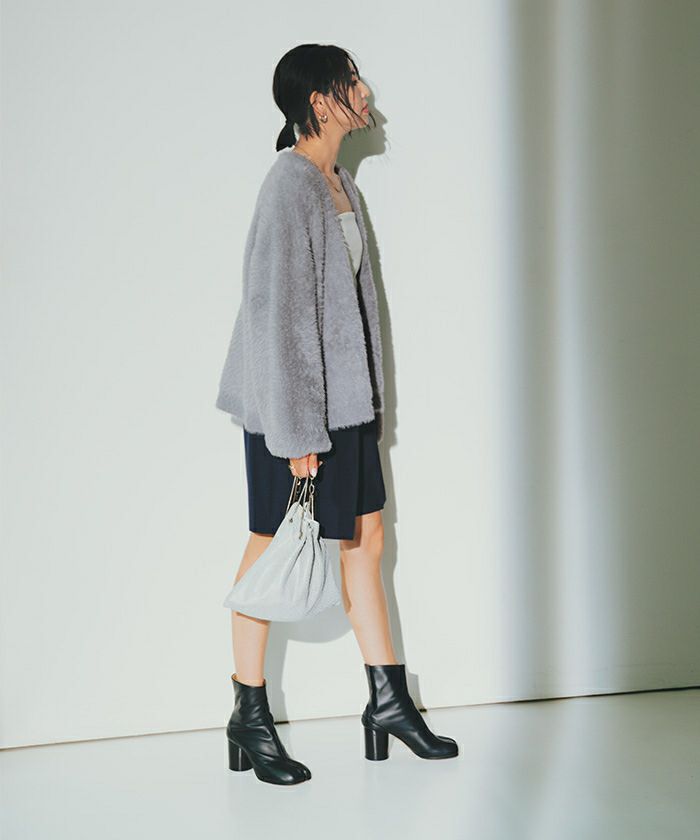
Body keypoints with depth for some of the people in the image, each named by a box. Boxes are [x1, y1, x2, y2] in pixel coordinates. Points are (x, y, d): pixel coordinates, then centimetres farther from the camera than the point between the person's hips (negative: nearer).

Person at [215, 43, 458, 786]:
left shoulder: (339, 181, 12)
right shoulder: (289, 184, -16)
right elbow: (276, 311, -20)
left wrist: (373, 396, 16)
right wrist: (295, 431, -21)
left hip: (346, 396, 9)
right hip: (293, 400, -9)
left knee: (365, 538, 12)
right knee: (270, 551, 2)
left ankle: (387, 699, 23)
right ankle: (249, 719, 15)